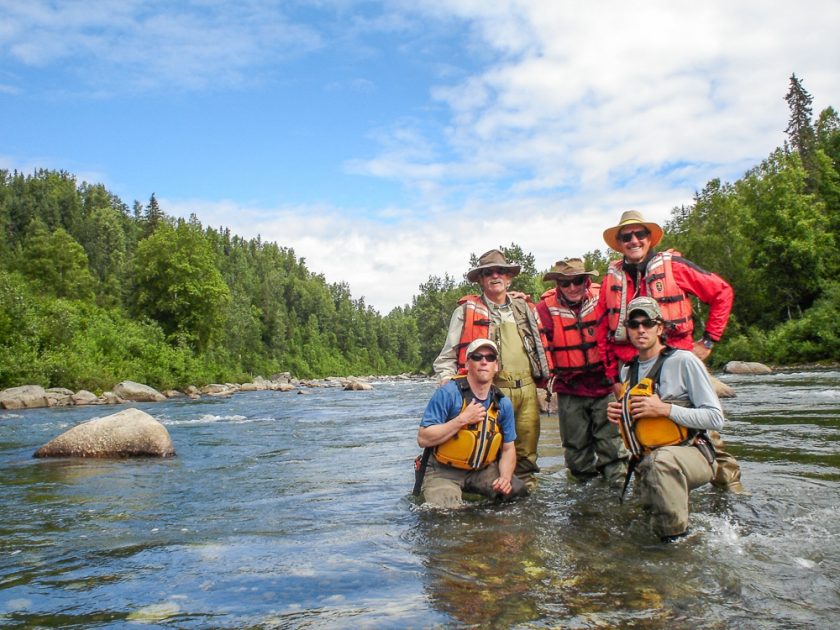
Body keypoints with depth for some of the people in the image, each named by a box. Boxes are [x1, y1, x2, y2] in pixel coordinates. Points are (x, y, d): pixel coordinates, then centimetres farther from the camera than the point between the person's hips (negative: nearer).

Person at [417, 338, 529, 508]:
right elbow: (423, 439, -19)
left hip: (483, 470, 6)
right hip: (443, 472, -6)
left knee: (519, 492, -8)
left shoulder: (503, 403, 0)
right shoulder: (447, 393, -15)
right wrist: (462, 420, -24)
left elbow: (508, 449, 7)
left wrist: (505, 477, -13)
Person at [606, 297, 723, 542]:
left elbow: (715, 418, -13)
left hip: (691, 455, -7)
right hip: (647, 462, 7)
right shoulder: (627, 371, 12)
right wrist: (618, 414, 1)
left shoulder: (684, 361, -9)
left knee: (661, 460, -38)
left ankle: (677, 538, -23)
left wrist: (665, 409, -22)